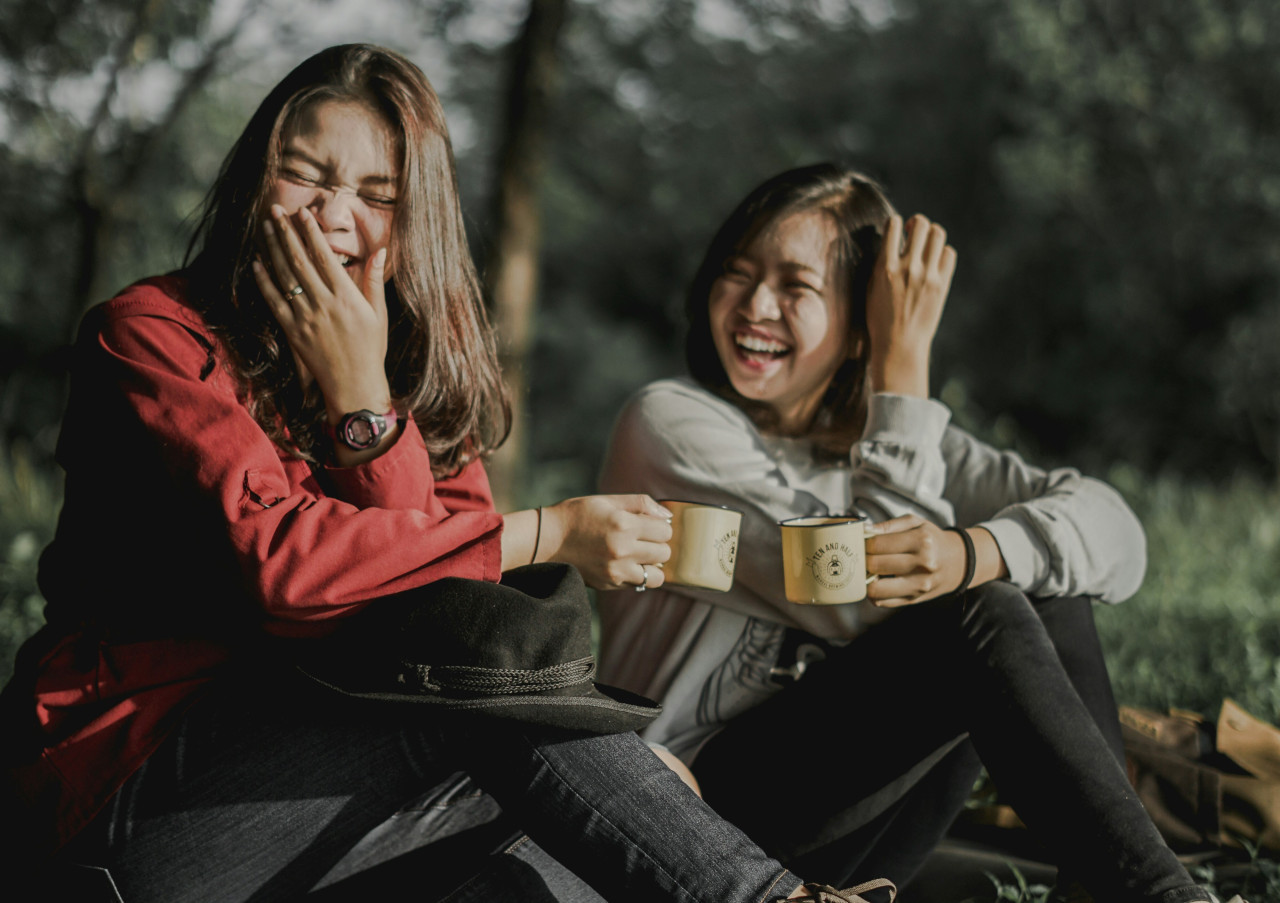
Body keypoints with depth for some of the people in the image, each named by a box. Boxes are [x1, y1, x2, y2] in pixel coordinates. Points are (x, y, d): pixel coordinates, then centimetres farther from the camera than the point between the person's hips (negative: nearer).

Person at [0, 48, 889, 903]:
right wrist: (547, 534, -21)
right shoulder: (151, 334, -5)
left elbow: (445, 599, -4)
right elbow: (276, 556, -21)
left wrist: (364, 396, -13)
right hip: (127, 766, -5)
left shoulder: (423, 371, 11)